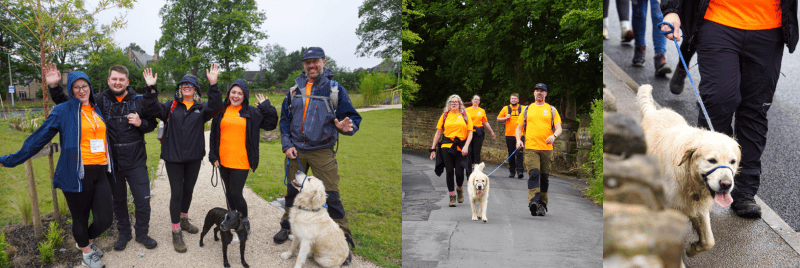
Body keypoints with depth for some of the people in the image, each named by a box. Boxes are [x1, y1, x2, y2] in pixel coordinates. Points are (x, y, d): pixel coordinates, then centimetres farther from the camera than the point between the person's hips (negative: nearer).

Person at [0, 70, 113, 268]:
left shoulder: (96, 109, 13)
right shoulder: (63, 110, -1)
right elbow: (39, 137, 2)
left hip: (100, 172, 5)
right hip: (76, 175, -4)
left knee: (104, 220, 1)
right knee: (80, 218, 7)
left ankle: (87, 241, 34)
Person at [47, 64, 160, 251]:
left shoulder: (139, 101, -2)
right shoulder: (99, 100, -2)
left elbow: (152, 124, 5)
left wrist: (140, 123, -16)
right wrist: (54, 87, -10)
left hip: (136, 162, -1)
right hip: (111, 162, 1)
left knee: (143, 200, 3)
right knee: (118, 200, 16)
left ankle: (142, 234, 23)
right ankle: (124, 233, 35)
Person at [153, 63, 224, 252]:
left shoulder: (201, 108, 2)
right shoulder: (171, 106, 3)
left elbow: (215, 107, -18)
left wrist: (213, 84, -29)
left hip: (193, 157, 2)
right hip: (173, 157, -2)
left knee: (188, 190, 17)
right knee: (176, 192, -2)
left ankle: (184, 219, 40)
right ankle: (176, 232, 7)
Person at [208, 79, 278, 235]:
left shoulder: (251, 113, 3)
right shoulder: (221, 111, 8)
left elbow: (271, 124, 3)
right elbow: (214, 135, 12)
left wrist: (266, 106, -5)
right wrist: (213, 156, 7)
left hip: (241, 162, -3)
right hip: (223, 161, 3)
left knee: (236, 193, -7)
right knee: (229, 192, 14)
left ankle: (245, 224, 13)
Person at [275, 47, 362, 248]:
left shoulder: (335, 89, -2)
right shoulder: (295, 89, 8)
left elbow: (352, 117, 0)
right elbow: (285, 118, 13)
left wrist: (347, 127, -24)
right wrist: (287, 144, 2)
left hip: (322, 152, -3)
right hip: (296, 150, 4)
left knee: (331, 196, -5)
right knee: (292, 192, 15)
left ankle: (343, 237, 6)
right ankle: (287, 227, 34)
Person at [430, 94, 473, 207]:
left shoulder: (465, 114, 8)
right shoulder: (445, 115, 10)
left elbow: (470, 132, 5)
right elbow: (438, 132, 10)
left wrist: (466, 146, -9)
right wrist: (433, 149, 6)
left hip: (460, 146, -1)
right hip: (446, 146, 1)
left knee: (459, 172, -6)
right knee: (449, 171, -2)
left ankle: (459, 189, 25)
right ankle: (452, 196, 11)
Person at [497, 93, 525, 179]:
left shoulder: (523, 108, 7)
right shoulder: (506, 108, 11)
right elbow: (498, 119, 14)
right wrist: (505, 118, -4)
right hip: (509, 135, 2)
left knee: (519, 153, -10)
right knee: (511, 154, 7)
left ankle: (520, 171, -12)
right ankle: (512, 171, 15)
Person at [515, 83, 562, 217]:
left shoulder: (551, 110, 11)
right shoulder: (527, 109, 14)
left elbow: (558, 128, 3)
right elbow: (519, 126, 15)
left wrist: (554, 136, -20)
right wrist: (518, 139, -4)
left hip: (547, 148, 1)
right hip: (530, 147, -1)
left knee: (545, 177, 6)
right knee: (533, 174, -17)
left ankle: (542, 205, 16)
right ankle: (533, 202, -25)